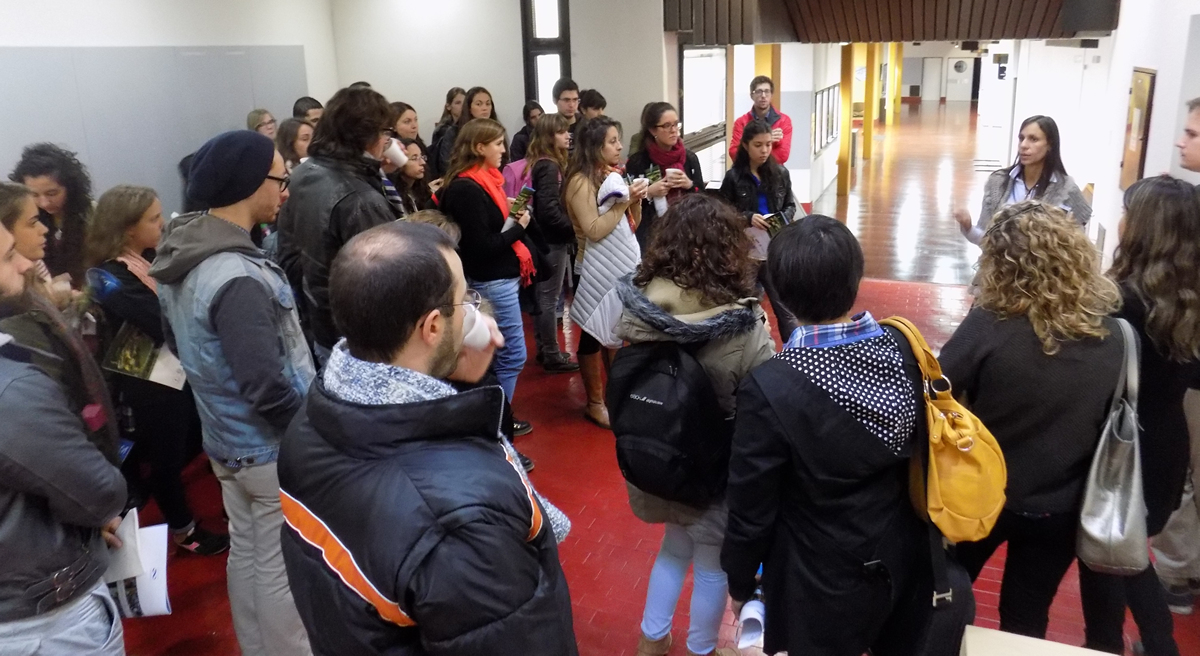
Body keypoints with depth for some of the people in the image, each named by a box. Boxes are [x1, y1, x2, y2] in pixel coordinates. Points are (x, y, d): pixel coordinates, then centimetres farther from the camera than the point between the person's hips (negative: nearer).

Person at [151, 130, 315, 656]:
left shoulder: (181, 258, 2)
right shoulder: (238, 277, -28)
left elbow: (177, 341, 15)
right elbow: (266, 387, -28)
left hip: (226, 440, 9)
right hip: (275, 450, -9)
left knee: (245, 553, 22)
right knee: (283, 570, 6)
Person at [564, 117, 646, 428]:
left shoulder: (613, 175, 8)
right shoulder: (581, 181, -15)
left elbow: (631, 224, 11)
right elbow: (595, 231, -23)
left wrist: (635, 201, -7)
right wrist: (623, 200, -22)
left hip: (619, 264, 8)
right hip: (596, 269, -8)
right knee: (593, 334, 2)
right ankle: (595, 404, 13)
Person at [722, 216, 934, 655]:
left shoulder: (770, 390, -29)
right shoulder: (902, 350, -14)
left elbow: (751, 510, -19)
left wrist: (740, 583, -1)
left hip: (825, 584, -4)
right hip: (904, 560, 4)